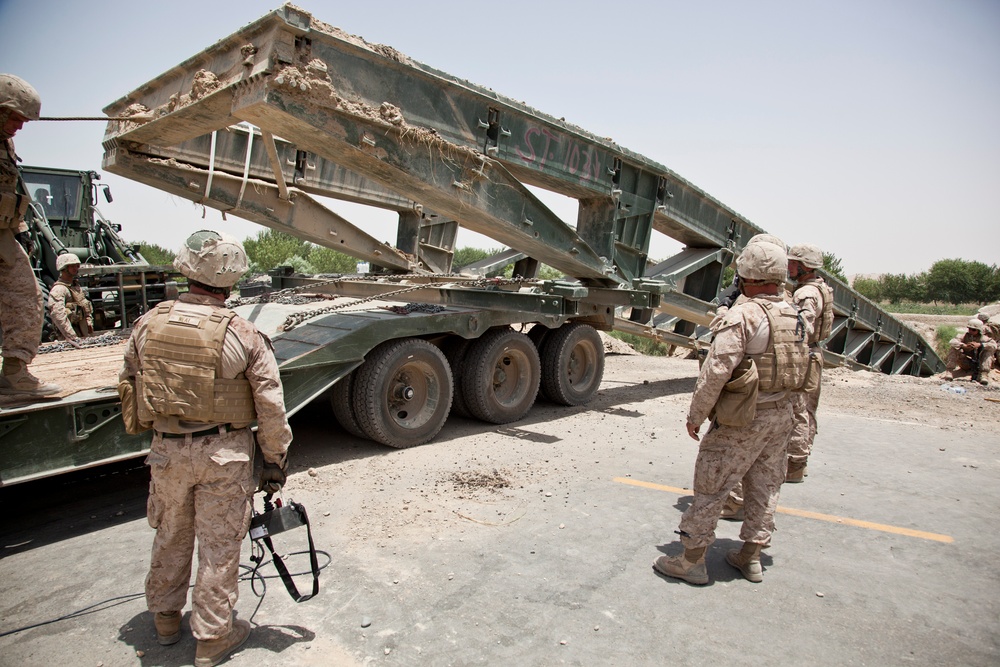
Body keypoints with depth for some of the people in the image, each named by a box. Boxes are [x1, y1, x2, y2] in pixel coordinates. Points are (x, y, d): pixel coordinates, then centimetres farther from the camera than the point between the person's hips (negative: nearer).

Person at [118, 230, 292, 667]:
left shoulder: (149, 324, -3)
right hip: (223, 454, -4)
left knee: (170, 536, 23)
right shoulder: (244, 335, -14)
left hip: (166, 450, 4)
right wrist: (275, 461, 0)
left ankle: (165, 618, 43)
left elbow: (128, 384, 9)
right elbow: (270, 407, -12)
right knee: (219, 545, 10)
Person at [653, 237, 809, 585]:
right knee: (764, 487, 17)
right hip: (781, 414, 8)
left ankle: (691, 560, 11)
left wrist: (695, 415, -14)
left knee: (710, 488, 2)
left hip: (742, 421, -8)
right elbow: (801, 370, 12)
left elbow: (716, 371, -22)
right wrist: (779, 403, 19)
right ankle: (751, 557, 29)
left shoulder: (743, 315, -19)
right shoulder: (793, 317, 7)